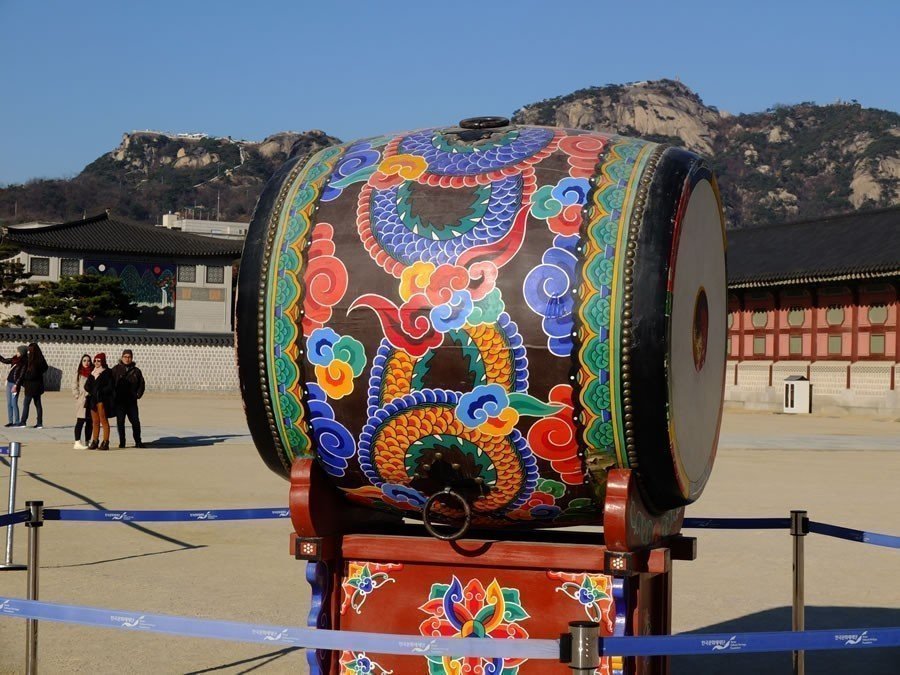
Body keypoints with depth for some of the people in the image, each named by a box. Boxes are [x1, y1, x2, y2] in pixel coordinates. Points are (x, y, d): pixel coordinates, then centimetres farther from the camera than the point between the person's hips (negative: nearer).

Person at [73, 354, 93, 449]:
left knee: (90, 422, 9)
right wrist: (78, 396, -8)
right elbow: (74, 387, 2)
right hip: (81, 401, -3)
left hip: (91, 400, 3)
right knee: (80, 421, -9)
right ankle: (77, 442, -11)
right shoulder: (79, 373, 2)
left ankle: (87, 442, 18)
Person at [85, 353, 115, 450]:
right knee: (95, 422, 8)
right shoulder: (92, 373, 16)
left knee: (103, 420, -7)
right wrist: (91, 391, -4)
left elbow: (110, 386, -9)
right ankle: (95, 441, 12)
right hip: (93, 399, 6)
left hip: (102, 399, -6)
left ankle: (105, 442, -7)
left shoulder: (107, 372, -3)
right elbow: (87, 386, 14)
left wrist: (100, 391, -12)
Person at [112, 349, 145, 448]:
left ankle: (138, 441, 6)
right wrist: (113, 395, -6)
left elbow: (141, 384, 14)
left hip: (132, 401, 1)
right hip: (119, 401, -1)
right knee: (120, 422, 2)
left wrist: (138, 394, 3)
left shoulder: (136, 371, 9)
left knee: (135, 421, -1)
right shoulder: (116, 369, 2)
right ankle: (122, 442, 9)